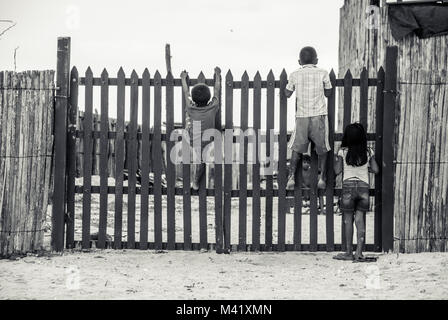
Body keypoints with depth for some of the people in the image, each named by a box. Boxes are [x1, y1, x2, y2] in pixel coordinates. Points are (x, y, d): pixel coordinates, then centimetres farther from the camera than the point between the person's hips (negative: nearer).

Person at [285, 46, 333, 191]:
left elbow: (288, 94, 12)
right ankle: (322, 178, 8)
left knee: (297, 148, 9)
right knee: (322, 148, 10)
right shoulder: (323, 74, -1)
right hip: (319, 115, -1)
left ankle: (291, 176, -1)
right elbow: (328, 93, 9)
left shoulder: (295, 75, 1)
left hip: (301, 116, 1)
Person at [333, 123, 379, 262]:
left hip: (348, 186, -2)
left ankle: (349, 253, 7)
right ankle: (359, 253, -2)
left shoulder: (343, 152, -4)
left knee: (348, 220, 5)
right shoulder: (368, 152, 2)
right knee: (360, 219, 3)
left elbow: (337, 171, -2)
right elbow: (376, 170, 5)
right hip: (364, 187, 2)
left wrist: (335, 160, 15)